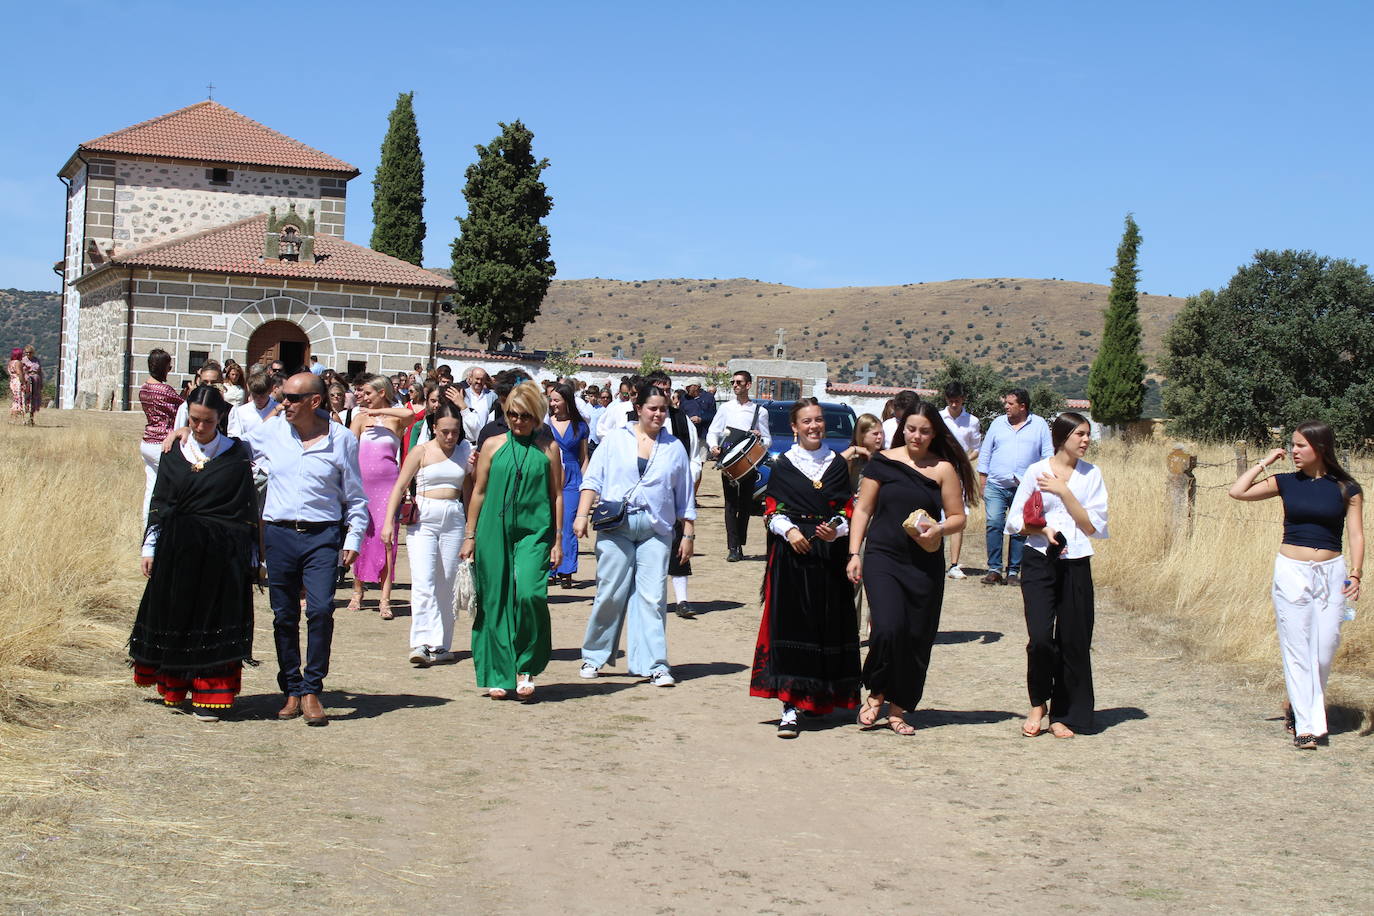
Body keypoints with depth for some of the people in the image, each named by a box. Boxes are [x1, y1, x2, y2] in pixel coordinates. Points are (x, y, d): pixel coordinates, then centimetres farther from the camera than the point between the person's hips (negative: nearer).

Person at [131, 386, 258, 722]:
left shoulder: (237, 455, -2)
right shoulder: (174, 454, 6)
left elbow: (248, 508, -1)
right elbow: (159, 504, 10)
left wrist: (250, 558, -2)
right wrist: (150, 548, 7)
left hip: (222, 552, -2)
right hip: (177, 550, 3)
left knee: (214, 617, 0)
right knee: (175, 615, 9)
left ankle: (209, 696, 7)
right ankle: (174, 687, 28)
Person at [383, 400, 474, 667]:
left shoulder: (464, 452, 9)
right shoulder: (422, 451, -1)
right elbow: (400, 487, -2)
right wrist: (389, 522, -9)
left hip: (454, 519, 3)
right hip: (423, 518, -3)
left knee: (445, 584, 6)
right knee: (423, 583, -14)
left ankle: (440, 645, 11)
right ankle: (423, 643, -20)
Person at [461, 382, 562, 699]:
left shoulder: (548, 448, 6)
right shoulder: (493, 444, 7)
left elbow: (556, 494, 7)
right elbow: (479, 492, 10)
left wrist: (557, 541, 4)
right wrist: (470, 536, 9)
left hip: (534, 533, -1)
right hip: (494, 532, 2)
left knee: (530, 594, -18)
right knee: (496, 603, 3)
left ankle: (525, 667, -1)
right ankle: (498, 675, 13)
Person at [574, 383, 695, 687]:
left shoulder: (674, 448, 12)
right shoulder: (615, 439, 7)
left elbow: (685, 498, 15)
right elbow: (593, 479, 6)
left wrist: (688, 535, 12)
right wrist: (582, 515, -4)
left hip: (656, 530, 1)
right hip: (616, 526, -1)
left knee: (653, 597, -3)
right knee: (610, 593, 0)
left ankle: (655, 665, 0)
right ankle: (594, 656, 15)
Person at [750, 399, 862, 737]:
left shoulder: (838, 464, 9)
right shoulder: (783, 466, 4)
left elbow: (849, 509, 8)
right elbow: (771, 511, 3)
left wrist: (836, 530, -11)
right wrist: (789, 530, -14)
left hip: (830, 554, 2)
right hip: (791, 556, -2)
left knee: (829, 627, 6)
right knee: (789, 625, -7)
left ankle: (821, 697, 23)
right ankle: (790, 707, -8)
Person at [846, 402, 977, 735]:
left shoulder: (944, 469, 2)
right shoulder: (883, 462, 2)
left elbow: (958, 517, 6)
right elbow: (863, 509, 5)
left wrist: (939, 529, -15)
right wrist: (854, 553, -1)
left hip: (925, 565, 2)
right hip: (883, 558, -2)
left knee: (917, 639, 4)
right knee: (888, 628, -18)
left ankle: (898, 709, 19)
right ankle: (876, 695, 6)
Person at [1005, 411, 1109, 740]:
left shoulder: (1092, 475, 5)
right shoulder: (1036, 472, 2)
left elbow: (1092, 525, -3)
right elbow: (1016, 522, 4)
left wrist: (1064, 491, -9)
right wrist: (1042, 529, -15)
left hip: (1076, 565, 2)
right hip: (1039, 562, -1)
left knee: (1073, 642, 2)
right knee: (1040, 637, -13)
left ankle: (1063, 715, 15)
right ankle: (1038, 705, 10)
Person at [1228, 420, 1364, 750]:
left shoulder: (1346, 489, 1)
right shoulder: (1287, 483, 4)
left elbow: (1356, 535, -2)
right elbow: (1237, 491, -2)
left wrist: (1355, 574, -13)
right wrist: (1265, 462, 1)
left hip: (1331, 573, 0)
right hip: (1291, 571, 0)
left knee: (1325, 649, 1)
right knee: (1297, 649, -2)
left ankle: (1301, 706, 26)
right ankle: (1307, 725, 2)